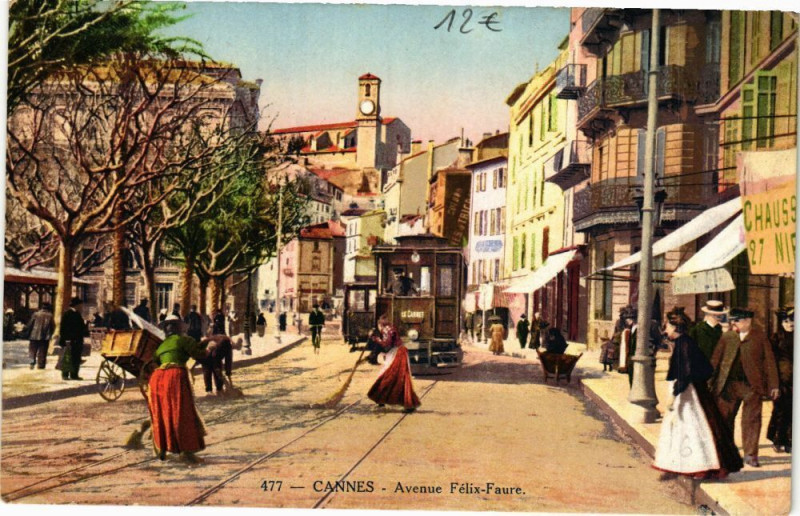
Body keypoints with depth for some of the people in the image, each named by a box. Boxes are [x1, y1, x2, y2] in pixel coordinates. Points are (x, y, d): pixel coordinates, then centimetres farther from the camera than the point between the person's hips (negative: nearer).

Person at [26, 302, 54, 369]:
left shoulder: (36, 314, -3)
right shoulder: (50, 316, 0)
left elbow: (30, 324, -3)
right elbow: (53, 326, 4)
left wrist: (28, 333, 7)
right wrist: (50, 335, 16)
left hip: (34, 336, -1)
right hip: (45, 337, 1)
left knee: (32, 351, 9)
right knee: (42, 352, 7)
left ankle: (32, 363, -5)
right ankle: (41, 365, 6)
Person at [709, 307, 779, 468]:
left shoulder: (760, 337, 3)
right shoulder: (726, 337, 8)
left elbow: (769, 361, 3)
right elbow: (715, 360, 8)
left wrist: (773, 385, -1)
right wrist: (711, 382, 1)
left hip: (752, 385, -2)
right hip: (728, 385, 2)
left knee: (751, 420, 2)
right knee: (724, 419, 6)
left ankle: (750, 455, 13)